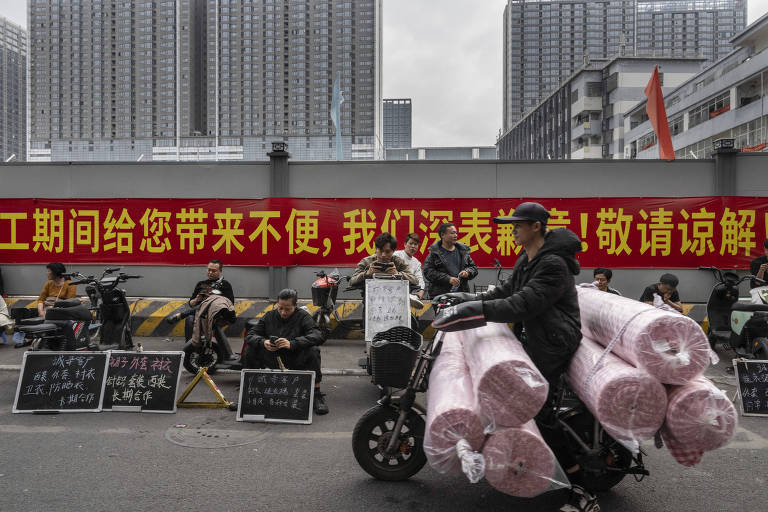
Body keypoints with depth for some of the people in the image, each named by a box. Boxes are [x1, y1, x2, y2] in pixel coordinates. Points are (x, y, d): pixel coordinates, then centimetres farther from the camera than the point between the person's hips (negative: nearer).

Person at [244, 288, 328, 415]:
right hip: (272, 361, 3)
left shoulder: (302, 316, -8)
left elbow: (318, 336, -24)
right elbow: (250, 334, -1)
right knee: (250, 348, -17)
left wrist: (292, 344, -38)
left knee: (313, 350, -31)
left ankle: (316, 395, -22)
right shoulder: (269, 316, 3)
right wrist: (263, 342, -25)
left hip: (296, 362, -3)